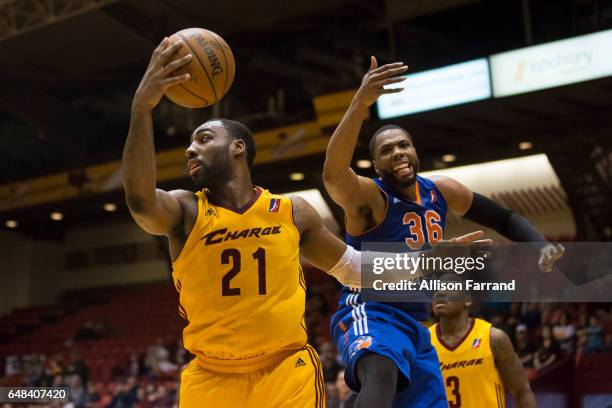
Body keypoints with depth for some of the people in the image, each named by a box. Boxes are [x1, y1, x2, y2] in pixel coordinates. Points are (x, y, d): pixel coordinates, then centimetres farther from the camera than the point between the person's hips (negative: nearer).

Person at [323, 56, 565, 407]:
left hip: (415, 324, 8)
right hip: (368, 313, -7)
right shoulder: (368, 196, -15)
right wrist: (361, 103, -54)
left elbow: (504, 219, 18)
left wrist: (543, 247, -3)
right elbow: (333, 174, -40)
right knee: (382, 371, -39)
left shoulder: (441, 191, 6)